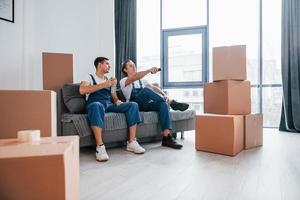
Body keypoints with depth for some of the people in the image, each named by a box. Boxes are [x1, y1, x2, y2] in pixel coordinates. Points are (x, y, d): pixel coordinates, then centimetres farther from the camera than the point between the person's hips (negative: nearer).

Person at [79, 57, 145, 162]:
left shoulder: (110, 80, 27)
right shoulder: (89, 77, 10)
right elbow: (82, 90, -11)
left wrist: (117, 101, -2)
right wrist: (104, 84, -12)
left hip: (110, 105, 5)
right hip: (95, 104, -5)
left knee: (133, 105, -17)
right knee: (97, 105, -42)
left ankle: (131, 142, -20)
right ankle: (100, 147, -41)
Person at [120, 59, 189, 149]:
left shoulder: (141, 80, 26)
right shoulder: (123, 81, 6)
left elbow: (153, 87, 12)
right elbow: (135, 77, -17)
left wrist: (165, 96, -6)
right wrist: (149, 70, -31)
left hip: (146, 105, 5)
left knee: (163, 103, -25)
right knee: (145, 90, -32)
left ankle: (166, 137, -32)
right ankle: (172, 103, -29)